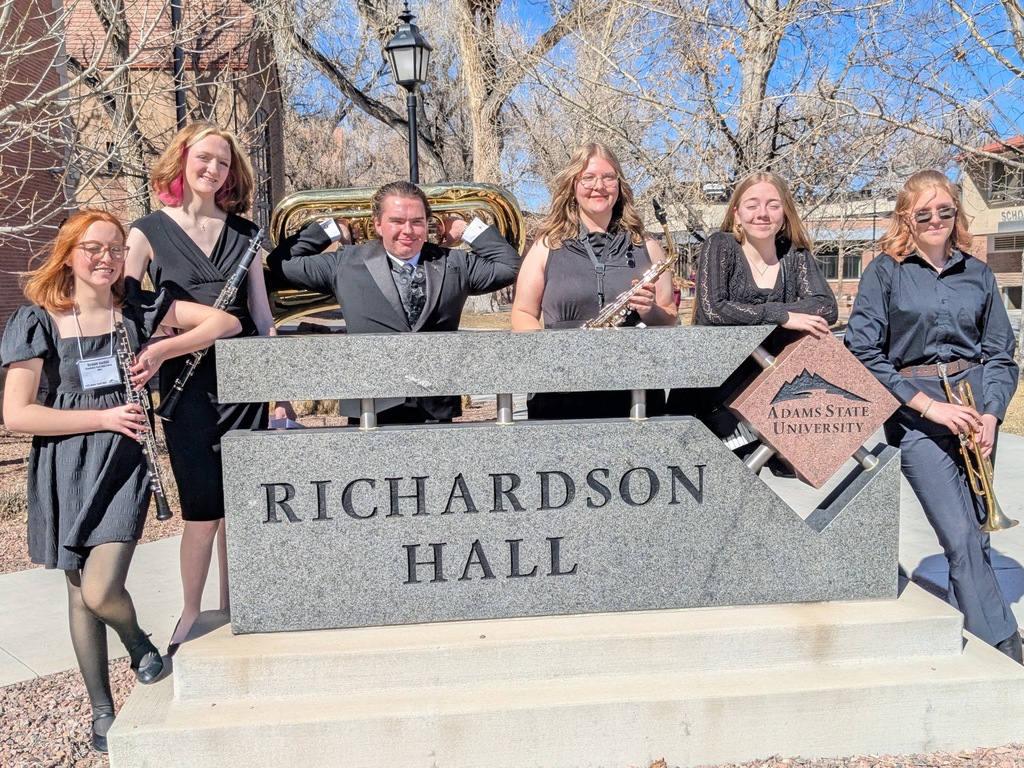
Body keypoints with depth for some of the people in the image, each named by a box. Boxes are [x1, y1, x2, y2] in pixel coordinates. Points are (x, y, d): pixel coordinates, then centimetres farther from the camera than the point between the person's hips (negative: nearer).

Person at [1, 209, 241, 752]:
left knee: (101, 592, -12)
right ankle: (102, 711, 30)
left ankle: (139, 644, 24)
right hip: (64, 470, 1)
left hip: (123, 463, 0)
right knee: (79, 593, 12)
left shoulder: (138, 309, 1)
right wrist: (103, 417, -13)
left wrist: (161, 350, -14)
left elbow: (226, 323, -3)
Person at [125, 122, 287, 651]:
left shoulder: (243, 232, 11)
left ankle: (229, 609, 22)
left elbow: (262, 314, 12)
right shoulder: (148, 231, 4)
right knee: (204, 505, -3)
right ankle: (191, 615, 16)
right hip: (187, 378, -2)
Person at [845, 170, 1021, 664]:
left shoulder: (977, 274, 12)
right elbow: (864, 354, -7)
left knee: (971, 536, 6)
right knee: (962, 538, -11)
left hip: (975, 404, 4)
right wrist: (928, 406, -11)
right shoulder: (885, 271, 0)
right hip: (915, 413, -4)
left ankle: (973, 632, 24)